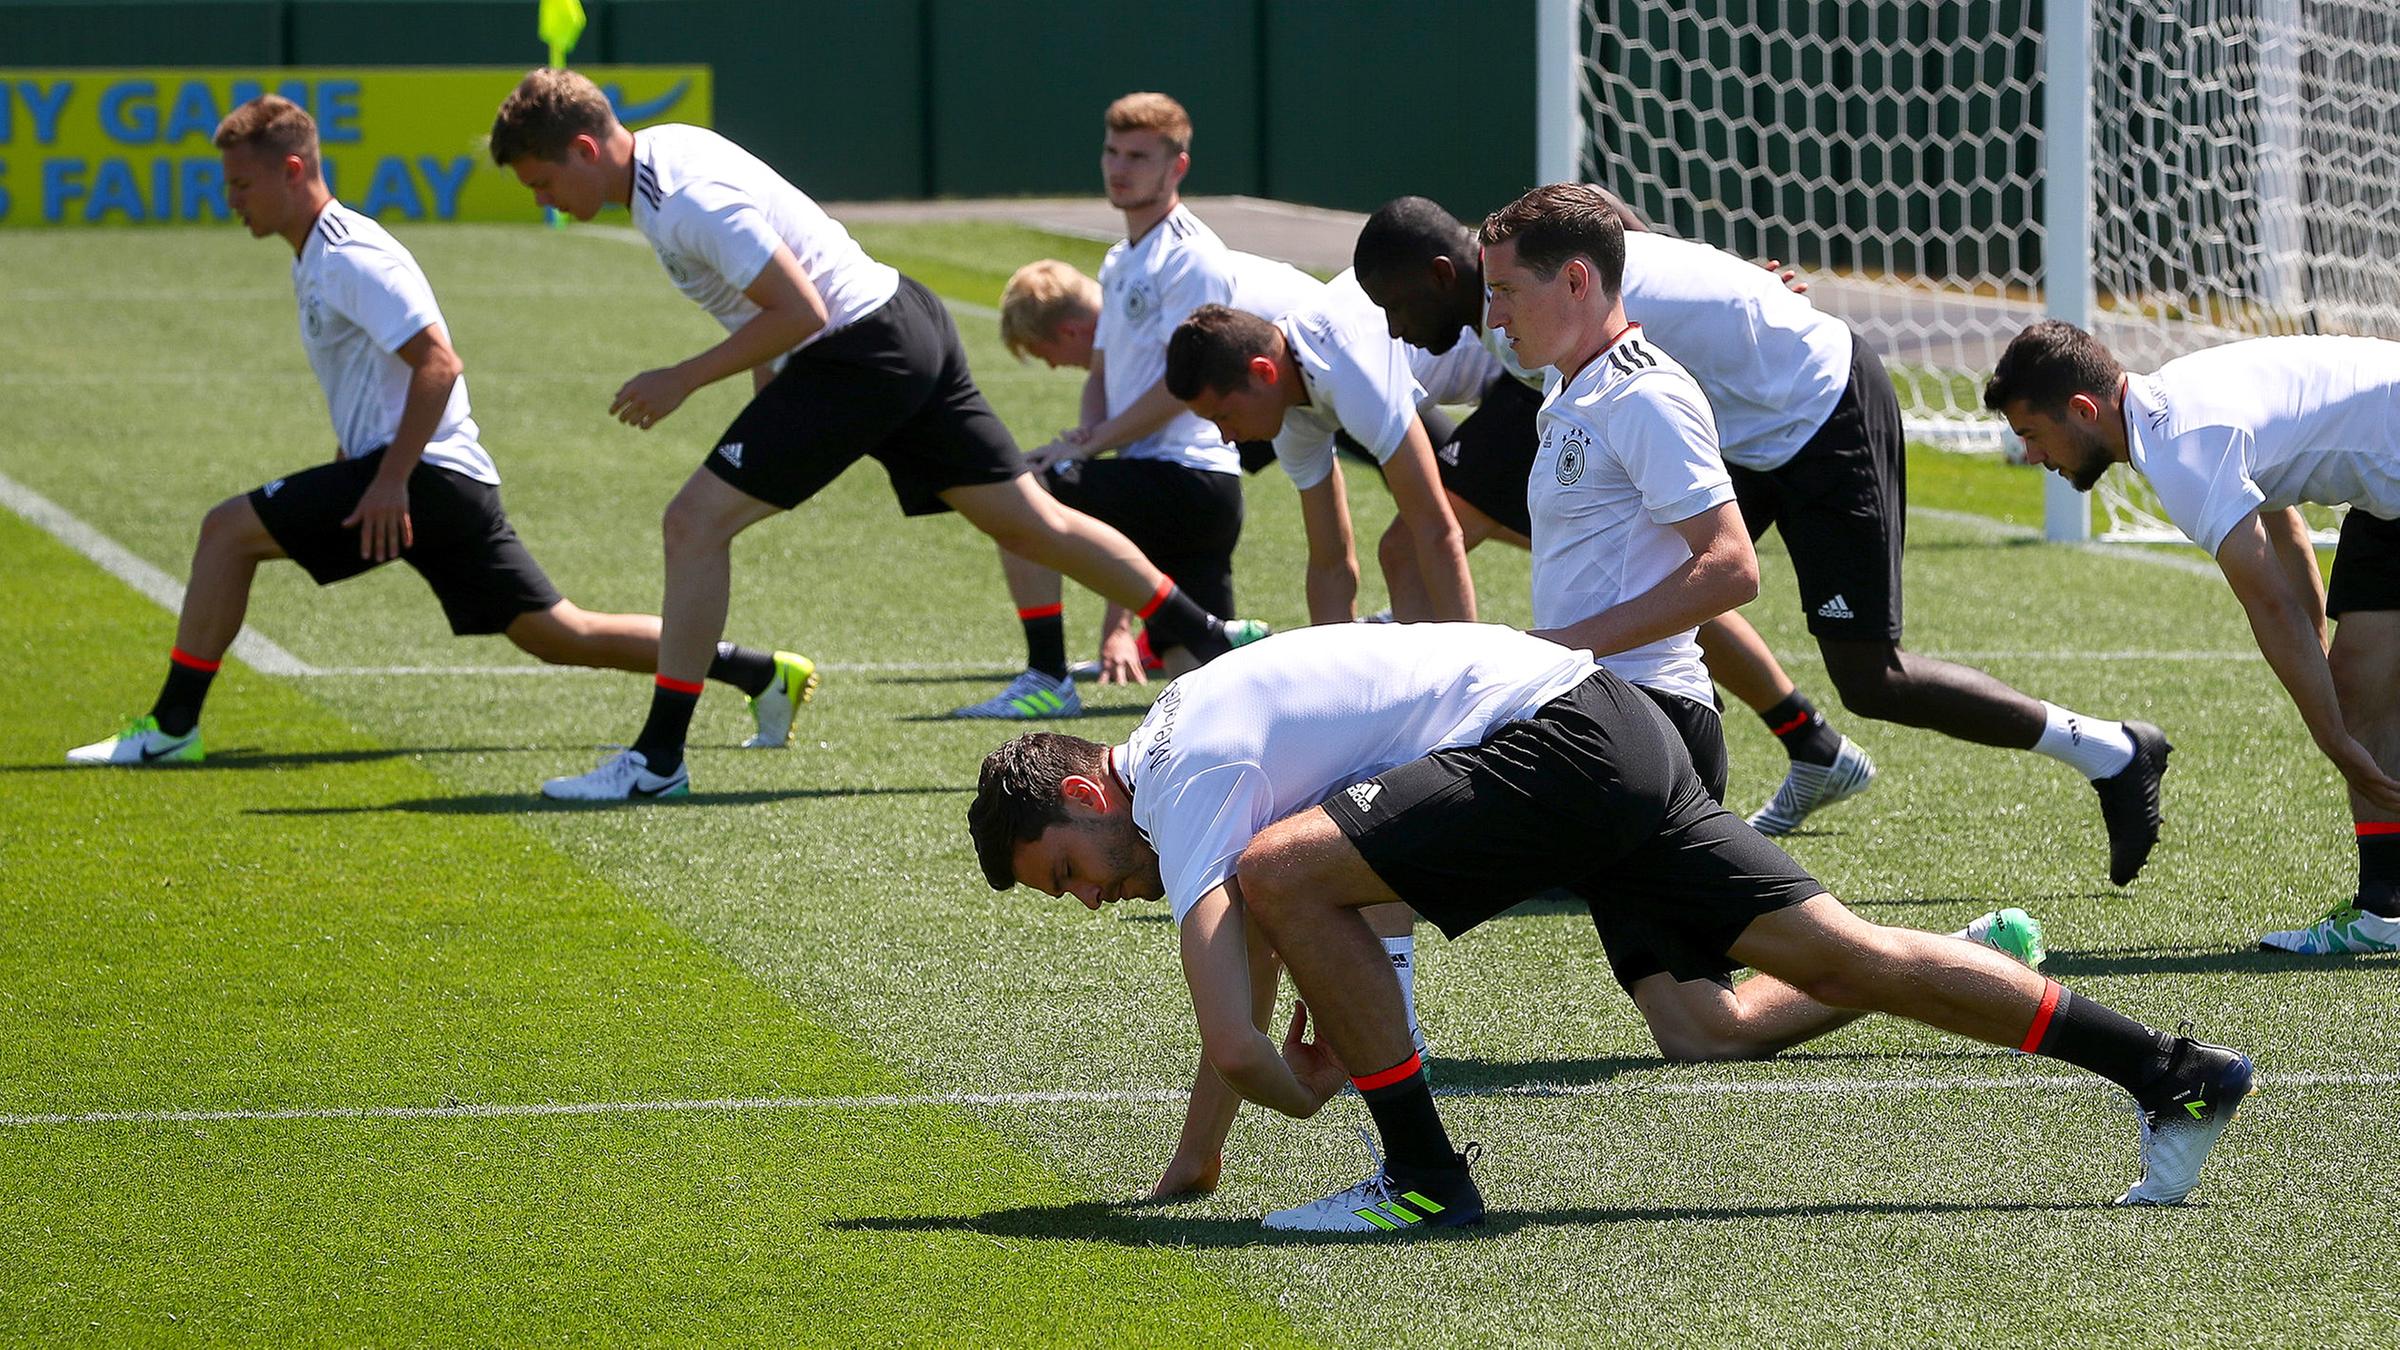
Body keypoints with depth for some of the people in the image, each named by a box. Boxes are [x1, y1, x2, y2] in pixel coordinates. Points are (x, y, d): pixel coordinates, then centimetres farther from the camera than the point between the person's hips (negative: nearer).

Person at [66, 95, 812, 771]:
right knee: (561, 636, 10)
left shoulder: (351, 258, -13)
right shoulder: (316, 259, 19)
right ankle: (763, 673, 10)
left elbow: (438, 365, -22)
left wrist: (390, 480, -24)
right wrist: (347, 474, 26)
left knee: (229, 529, -10)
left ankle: (172, 725, -6)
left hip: (422, 472, -10)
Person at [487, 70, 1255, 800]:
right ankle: (1207, 645, 23)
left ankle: (657, 759, -6)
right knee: (1031, 524, 16)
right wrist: (769, 407, 22)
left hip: (859, 359, -10)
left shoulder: (688, 201, -23)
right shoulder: (660, 150, 8)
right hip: (905, 320, 10)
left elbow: (799, 312, -23)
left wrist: (682, 381, -17)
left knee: (696, 523, -10)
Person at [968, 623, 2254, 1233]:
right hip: (1617, 743, 10)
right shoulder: (1197, 730, 20)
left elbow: (1235, 1042, -17)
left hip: (1554, 741, -10)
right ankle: (2172, 1070, 5)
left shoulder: (1182, 783, -9)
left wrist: (1307, 1089, 4)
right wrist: (1187, 1169, 30)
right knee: (1842, 957, 6)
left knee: (1284, 873, -19)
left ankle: (1426, 1176, -10)